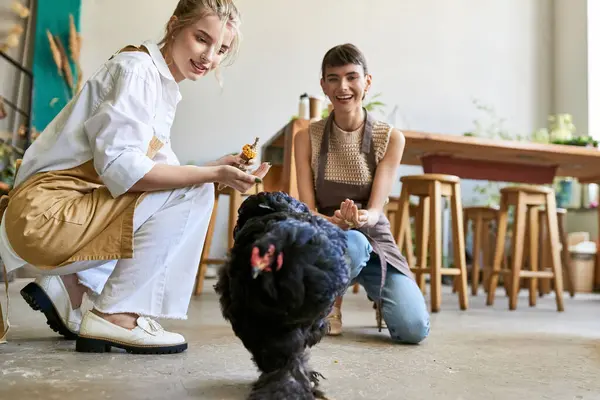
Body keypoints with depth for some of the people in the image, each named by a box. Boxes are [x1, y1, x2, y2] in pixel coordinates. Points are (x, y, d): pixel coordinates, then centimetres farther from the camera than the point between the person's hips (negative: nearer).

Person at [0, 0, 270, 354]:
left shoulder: (163, 85, 15)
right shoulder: (136, 67, -13)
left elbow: (156, 171, 8)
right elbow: (120, 167, -24)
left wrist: (218, 169, -2)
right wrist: (212, 174, -25)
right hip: (47, 211, -9)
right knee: (193, 192, -16)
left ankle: (69, 285, 12)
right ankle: (115, 314, -12)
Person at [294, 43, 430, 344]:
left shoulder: (391, 138, -5)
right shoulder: (307, 138, -3)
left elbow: (376, 209, -11)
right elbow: (307, 210, -9)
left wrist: (361, 218, -36)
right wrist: (336, 222, -32)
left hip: (375, 239, 1)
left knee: (414, 329, -19)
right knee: (351, 243, -39)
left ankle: (380, 297, 18)